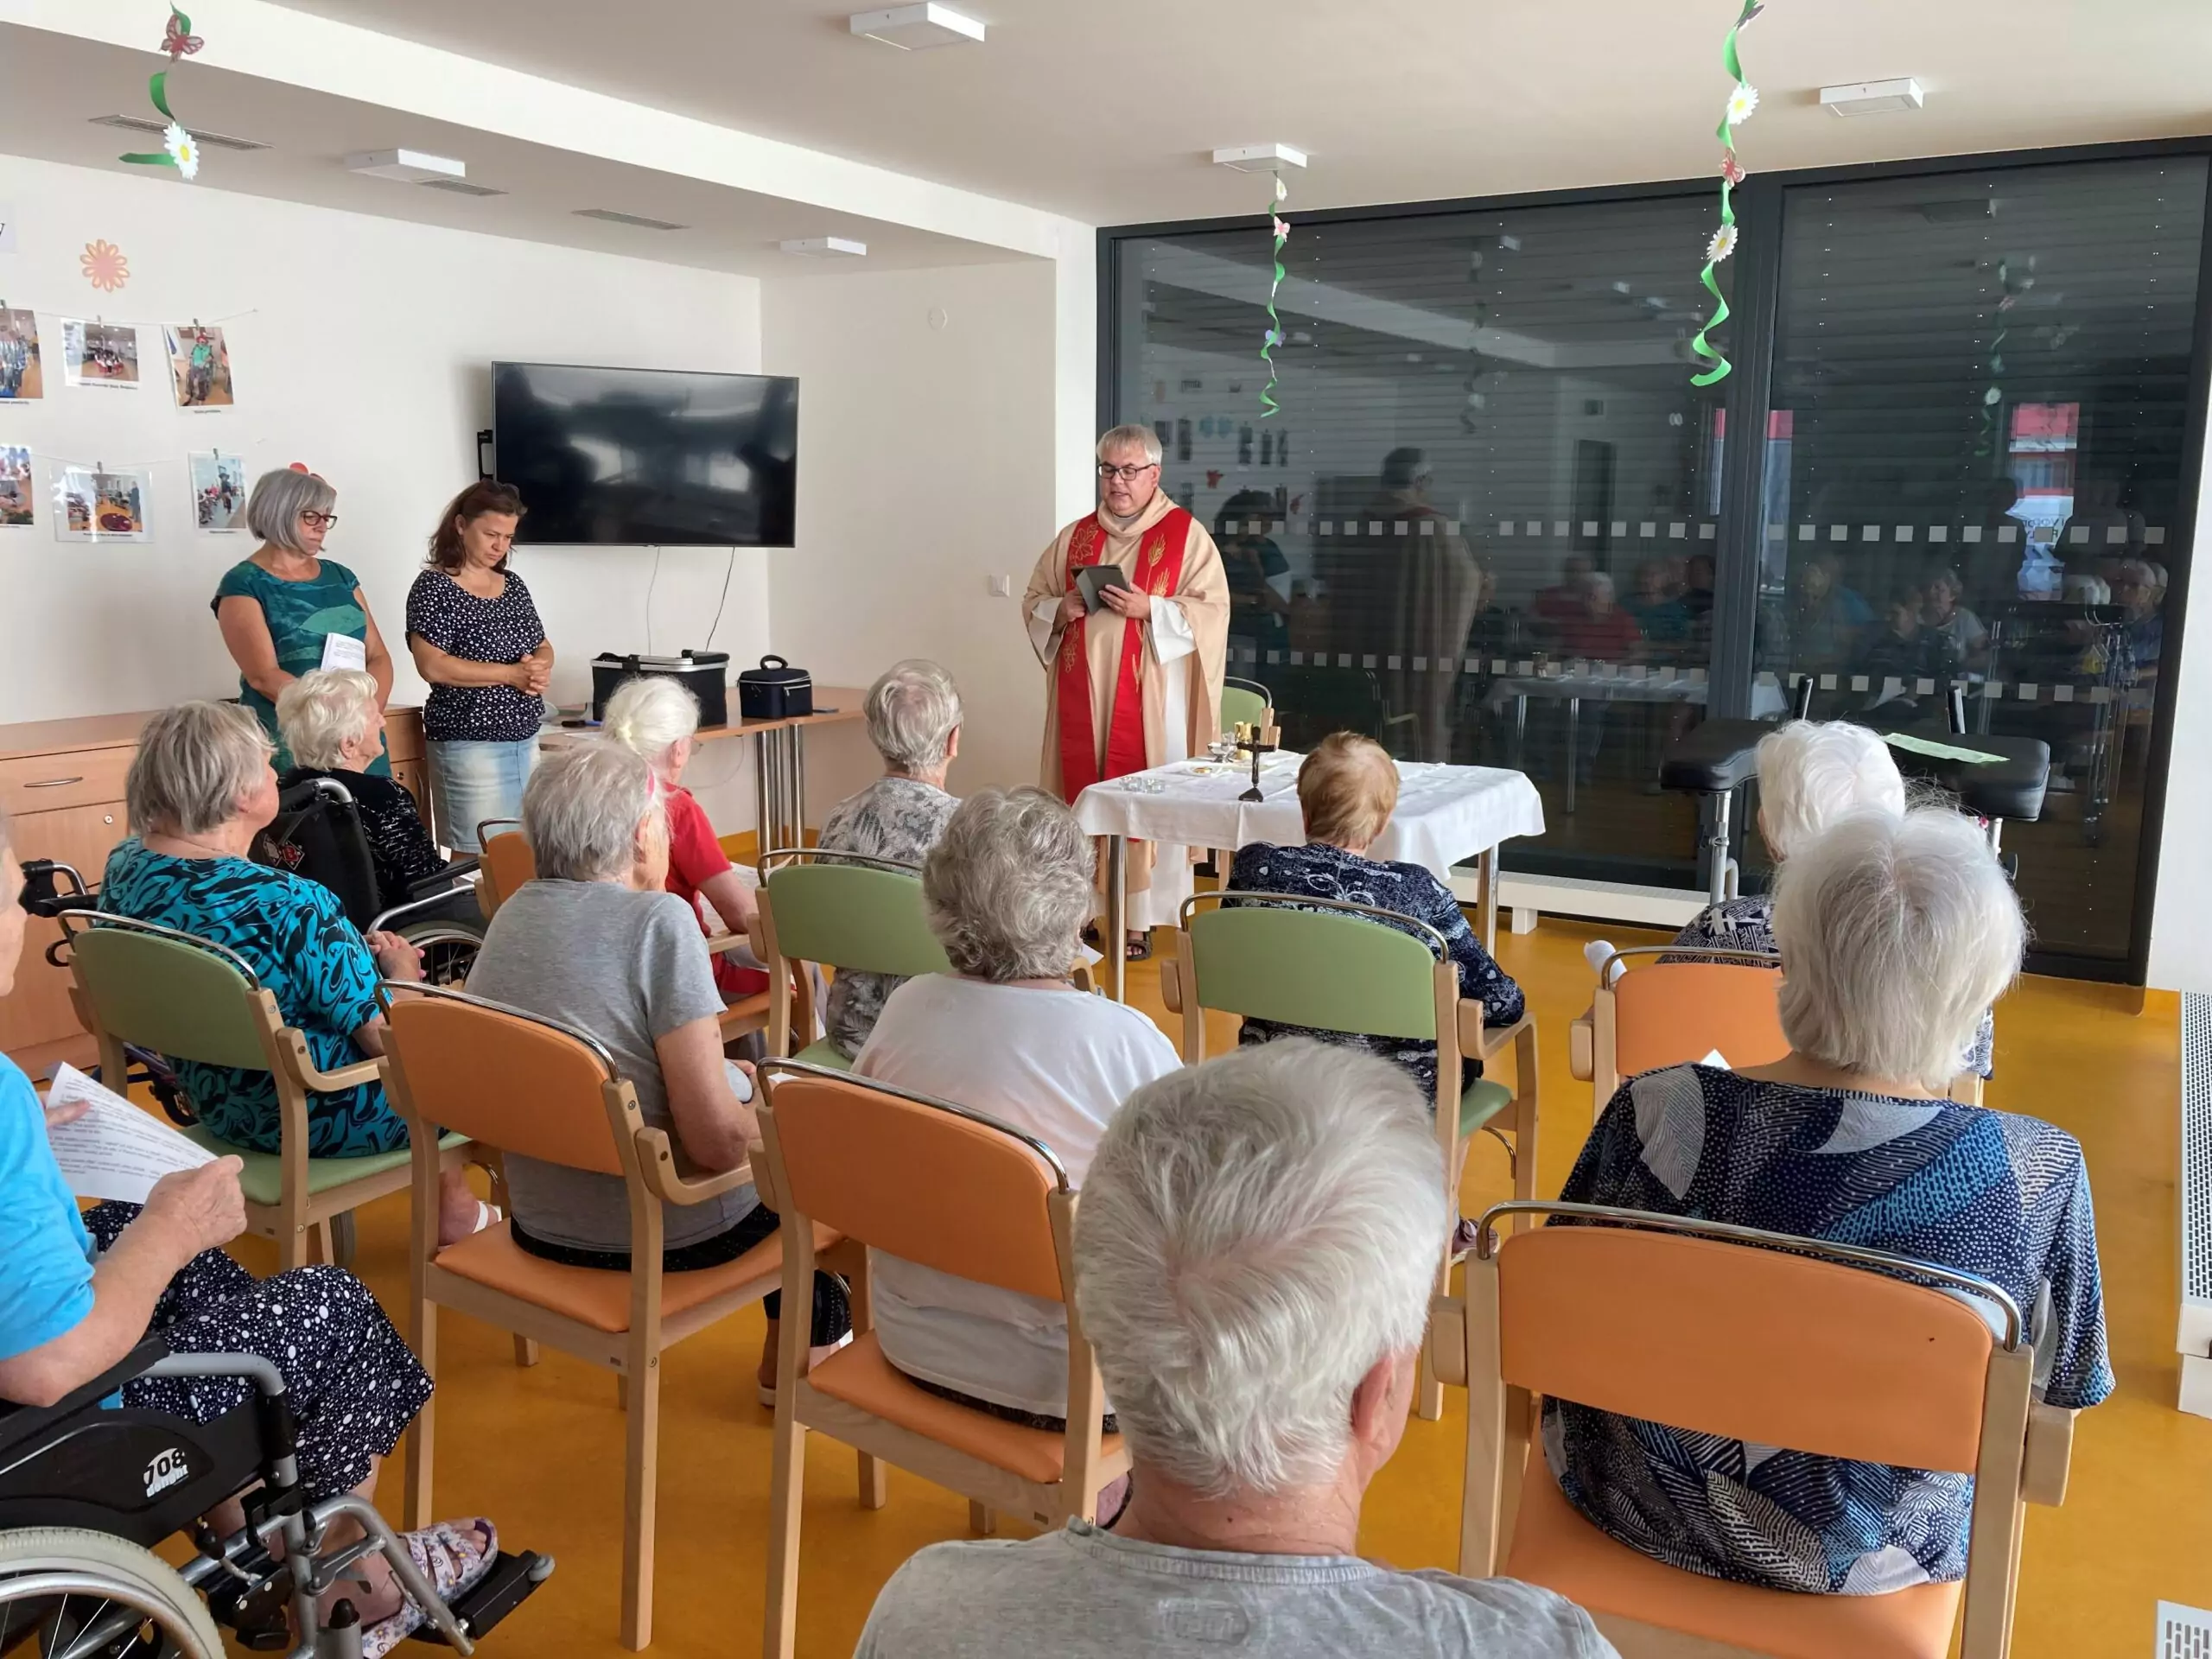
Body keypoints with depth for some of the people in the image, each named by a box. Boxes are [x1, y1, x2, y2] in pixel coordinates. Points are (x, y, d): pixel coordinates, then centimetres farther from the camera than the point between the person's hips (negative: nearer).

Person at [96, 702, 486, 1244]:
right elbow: (390, 1037, -25)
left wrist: (360, 954, 6)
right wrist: (400, 970, -4)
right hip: (311, 1119, -8)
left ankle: (453, 1205, 36)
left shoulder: (124, 866, -7)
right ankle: (453, 1207, 36)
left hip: (214, 1103, 8)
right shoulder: (287, 903, -32)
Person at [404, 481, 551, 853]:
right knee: (479, 857, -6)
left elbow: (543, 647, 17)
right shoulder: (434, 587, -8)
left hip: (525, 739, 7)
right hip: (471, 744, -7)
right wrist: (511, 674, -19)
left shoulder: (513, 584, 12)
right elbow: (432, 666, -17)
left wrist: (539, 668, -7)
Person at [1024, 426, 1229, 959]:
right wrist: (1059, 611, -6)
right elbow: (1032, 600, 16)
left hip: (1149, 699, -4)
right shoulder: (1074, 537, 12)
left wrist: (1150, 609, -19)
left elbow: (1213, 611, -7)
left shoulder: (1186, 534, -1)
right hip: (1082, 698, 4)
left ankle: (1142, 919, 5)